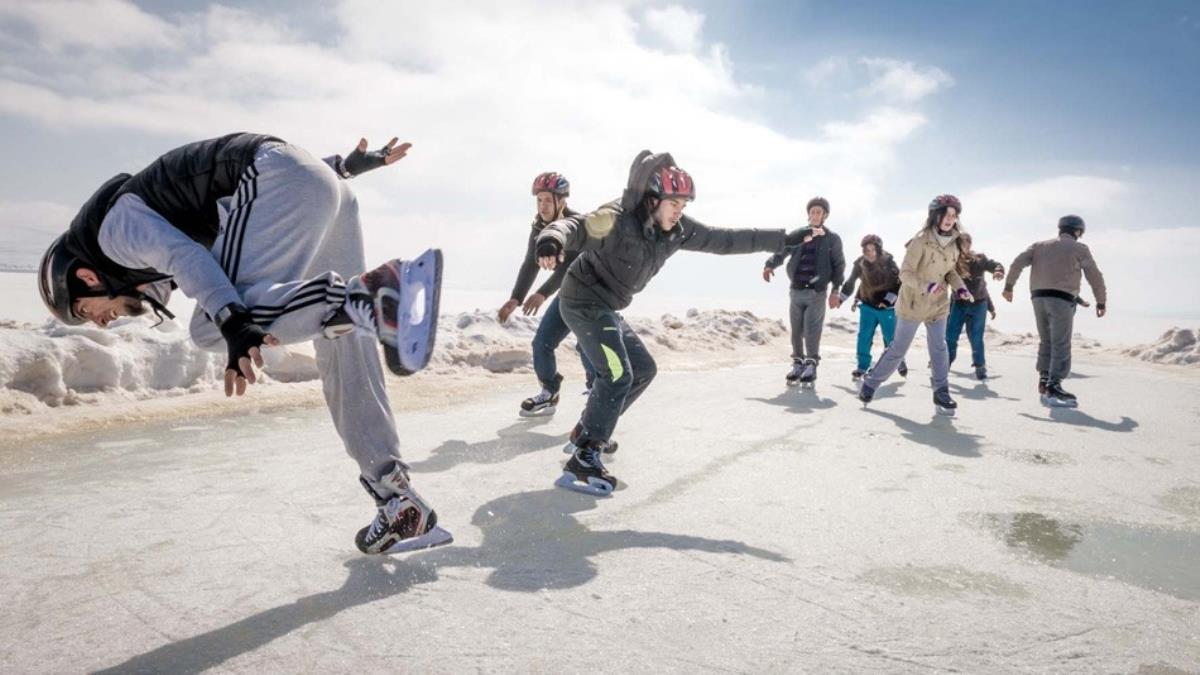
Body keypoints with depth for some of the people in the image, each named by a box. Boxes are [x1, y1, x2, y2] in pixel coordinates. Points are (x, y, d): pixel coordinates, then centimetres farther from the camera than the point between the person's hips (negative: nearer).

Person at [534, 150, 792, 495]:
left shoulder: (677, 230, 0)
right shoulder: (617, 219, -21)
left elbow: (727, 240, 4)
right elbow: (572, 227, -32)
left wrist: (784, 239, 5)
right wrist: (551, 241, -56)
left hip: (606, 308, 9)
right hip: (584, 300, -9)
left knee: (643, 369, 16)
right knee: (618, 374, -20)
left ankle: (587, 432, 25)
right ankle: (583, 461, -15)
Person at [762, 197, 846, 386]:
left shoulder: (832, 238, 3)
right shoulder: (798, 234, 8)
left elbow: (839, 265, 3)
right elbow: (780, 251, 4)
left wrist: (835, 290, -6)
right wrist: (769, 265, -17)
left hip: (817, 292, -3)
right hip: (796, 290, 3)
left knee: (811, 332, -6)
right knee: (796, 331, 8)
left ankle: (811, 365, 9)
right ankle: (798, 363, 20)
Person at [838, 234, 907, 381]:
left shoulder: (888, 262, -14)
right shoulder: (860, 263, -7)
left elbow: (899, 283, -9)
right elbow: (851, 282, 9)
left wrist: (888, 300, -16)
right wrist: (849, 298, 14)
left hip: (887, 308, -2)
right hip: (867, 306, 2)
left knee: (891, 338, 4)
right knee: (863, 337, -5)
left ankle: (900, 363, 30)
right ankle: (862, 367, 7)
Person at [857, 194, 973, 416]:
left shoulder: (954, 243, 1)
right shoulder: (921, 241, -19)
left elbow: (951, 270, 13)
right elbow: (905, 273, -20)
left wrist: (959, 288, -6)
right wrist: (926, 286, -36)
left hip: (938, 304, 5)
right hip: (913, 303, -5)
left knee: (939, 349, 3)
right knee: (898, 348, 2)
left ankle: (941, 394, 11)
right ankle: (870, 382, 18)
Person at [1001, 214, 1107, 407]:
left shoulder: (1040, 245, 18)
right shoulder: (1079, 248, 8)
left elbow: (1018, 262, 5)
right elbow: (1095, 277, 10)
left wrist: (1009, 286, 7)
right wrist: (1101, 301, 19)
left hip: (1038, 297, 5)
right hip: (1062, 299, -5)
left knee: (1046, 342, 16)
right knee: (1061, 346, -6)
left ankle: (1044, 381, 14)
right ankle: (1054, 388, -12)